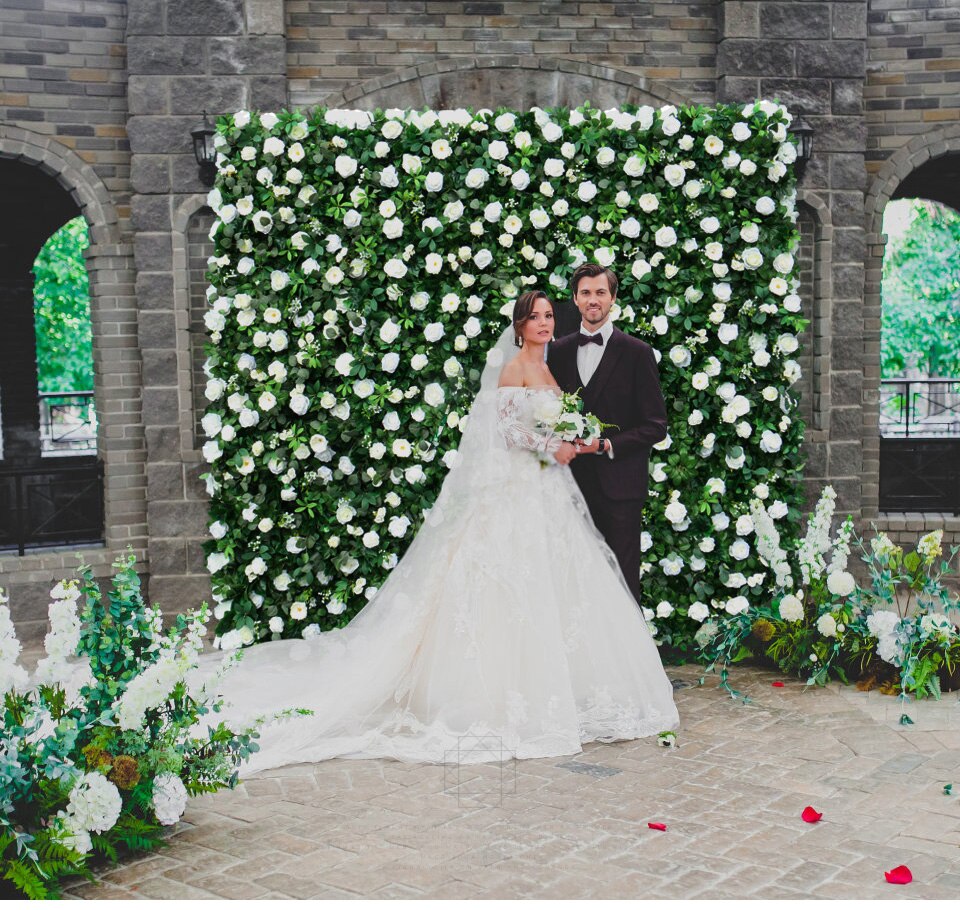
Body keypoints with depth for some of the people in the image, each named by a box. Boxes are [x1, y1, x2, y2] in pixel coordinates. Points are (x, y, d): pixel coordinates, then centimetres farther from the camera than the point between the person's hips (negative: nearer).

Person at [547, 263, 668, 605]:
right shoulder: (559, 351, 10)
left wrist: (606, 445, -15)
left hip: (619, 484, -3)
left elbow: (655, 425, -4)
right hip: (574, 480, 3)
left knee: (622, 577, 2)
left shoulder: (637, 352, -2)